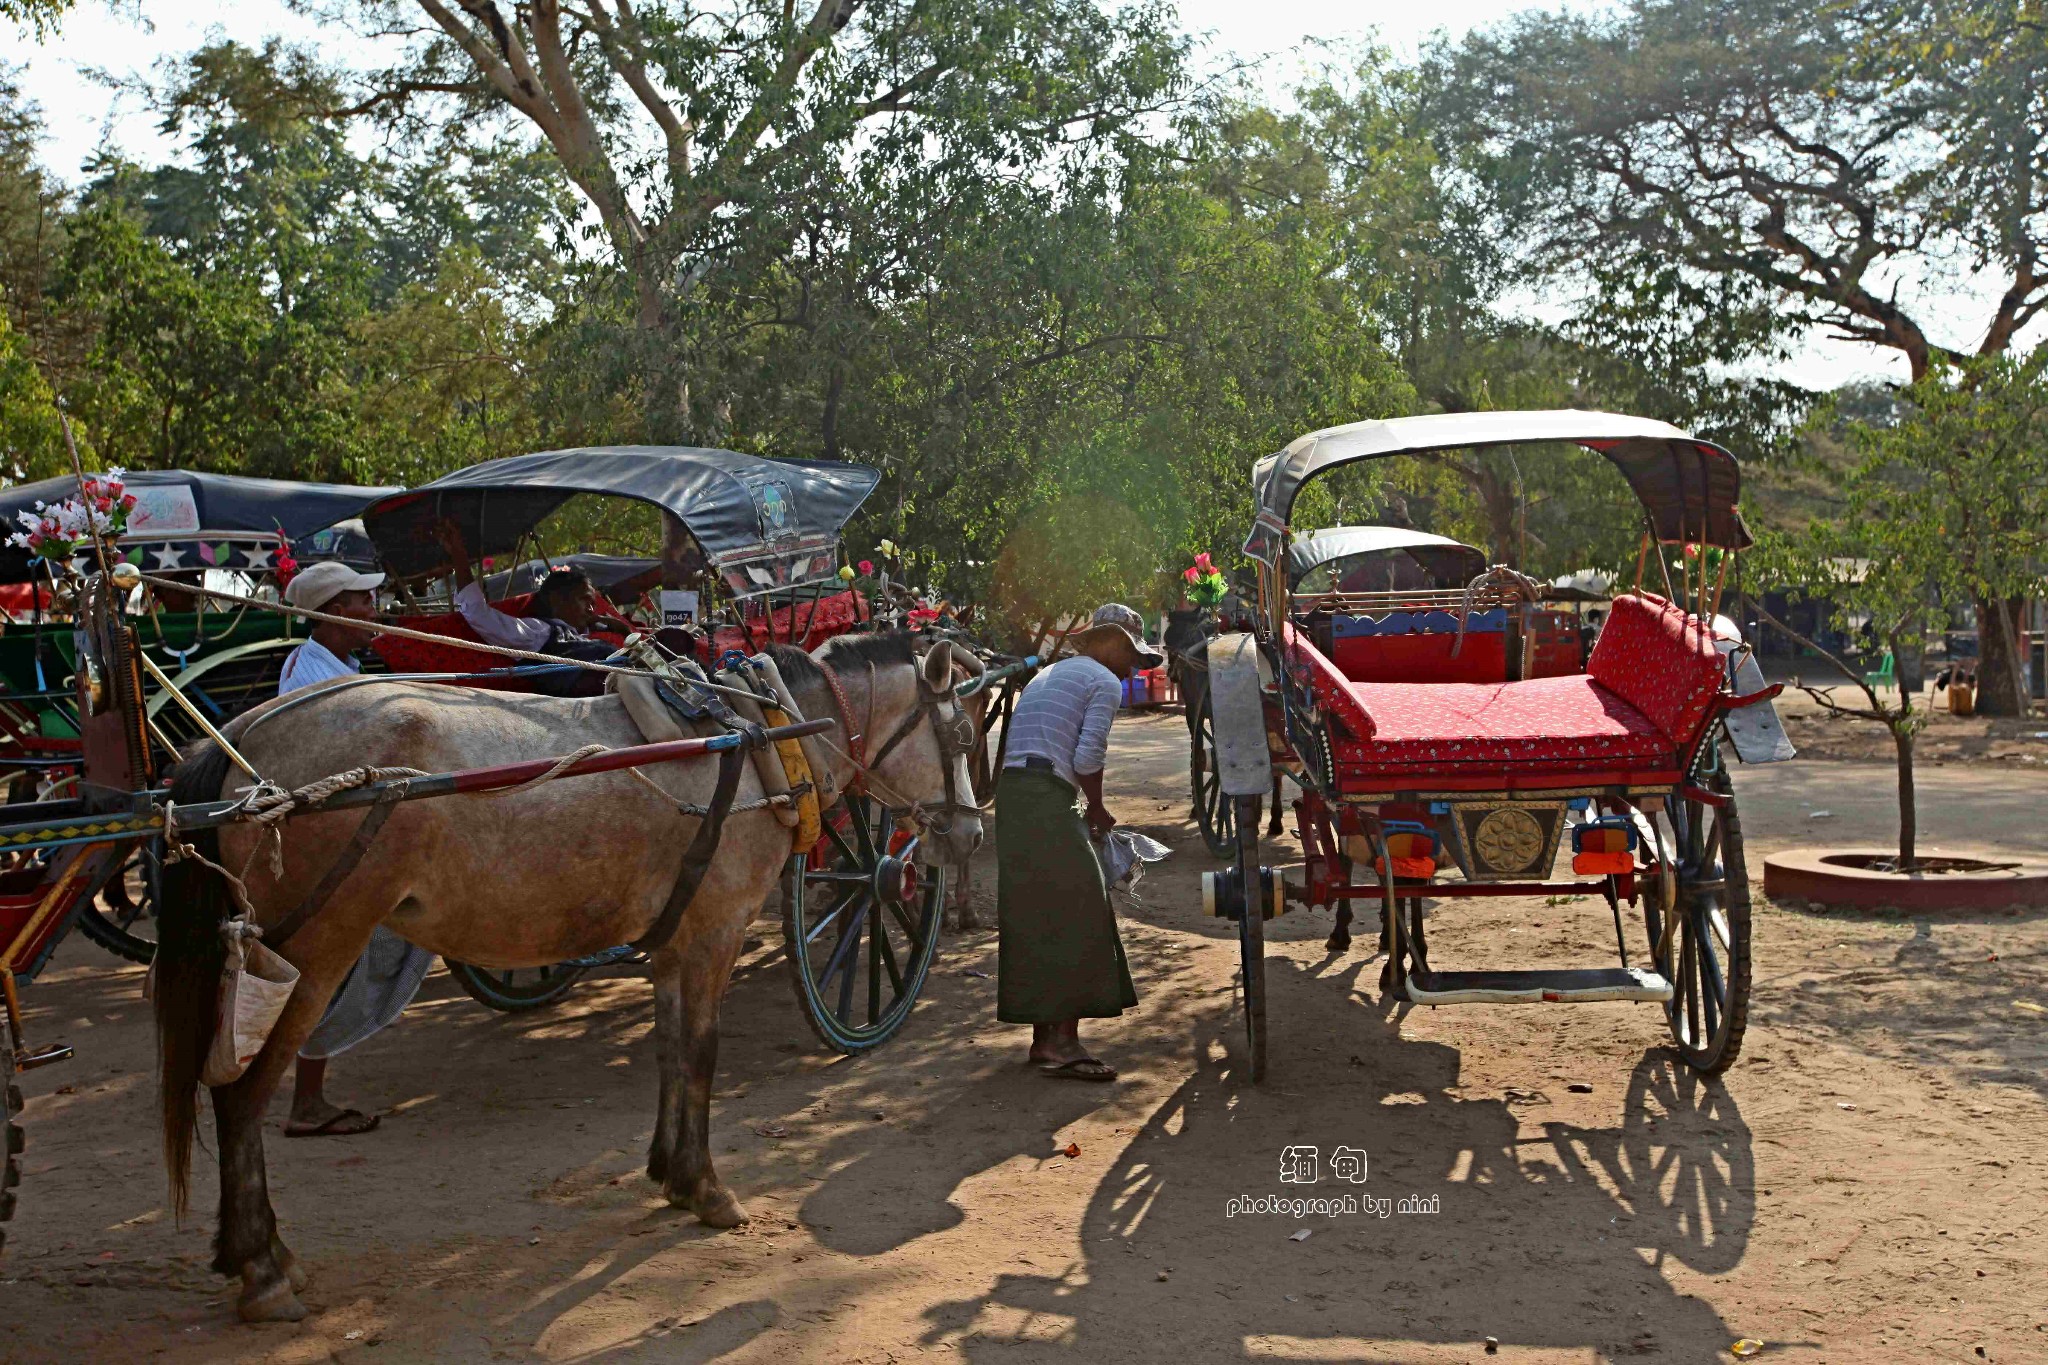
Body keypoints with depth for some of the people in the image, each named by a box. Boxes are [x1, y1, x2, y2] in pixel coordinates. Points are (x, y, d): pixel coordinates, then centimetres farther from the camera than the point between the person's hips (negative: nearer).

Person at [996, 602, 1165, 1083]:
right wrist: (1098, 811, 5)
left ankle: (1044, 1036, 18)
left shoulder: (1046, 676, 27)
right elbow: (1088, 758, -11)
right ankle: (1062, 1042, -10)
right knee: (1074, 912, -6)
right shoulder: (1105, 682, 1)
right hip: (1047, 799, -9)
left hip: (1011, 792, 9)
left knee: (1035, 915, 13)